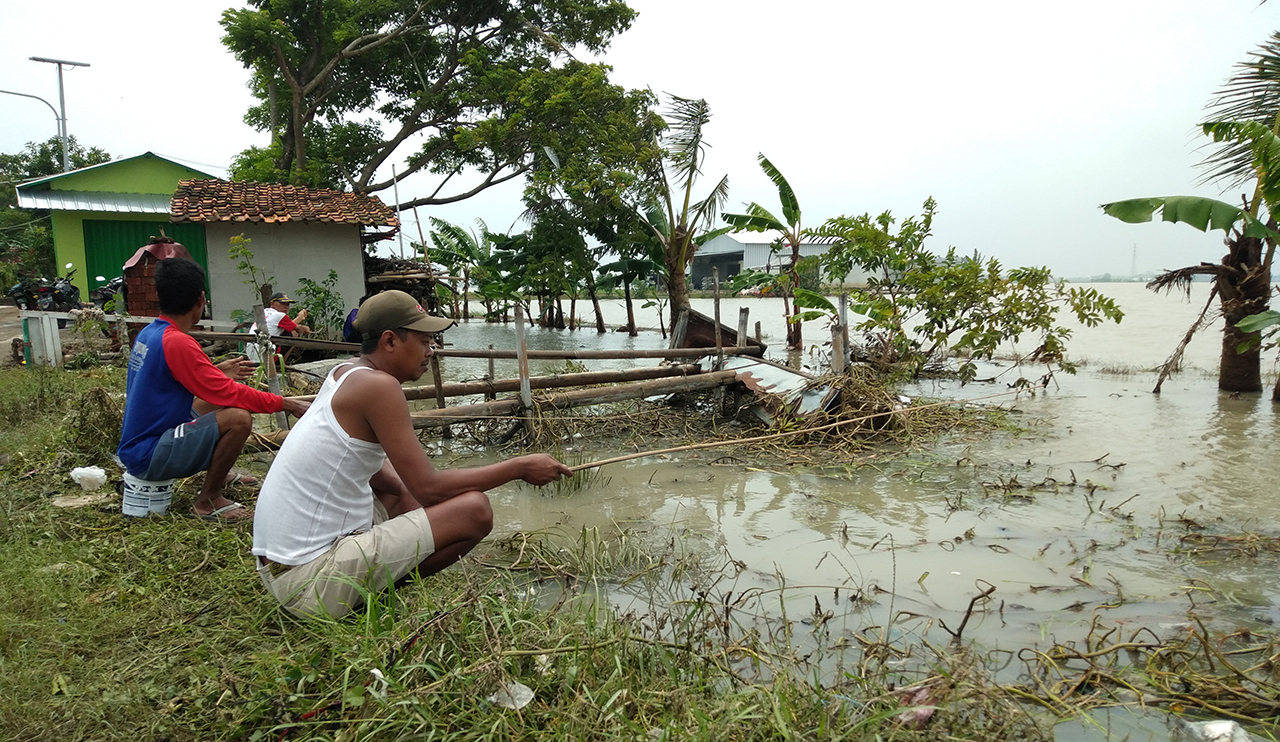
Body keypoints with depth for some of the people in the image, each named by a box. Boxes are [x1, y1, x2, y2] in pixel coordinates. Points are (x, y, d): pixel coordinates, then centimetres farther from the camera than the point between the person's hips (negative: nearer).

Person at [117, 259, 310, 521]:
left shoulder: (148, 334, 6)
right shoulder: (176, 342, -22)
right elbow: (230, 395, -23)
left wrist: (217, 372, 21)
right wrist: (285, 404, -15)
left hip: (135, 444, 10)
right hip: (149, 457, -10)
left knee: (210, 403, 25)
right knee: (238, 418, -25)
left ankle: (216, 475, 25)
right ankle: (208, 500, -9)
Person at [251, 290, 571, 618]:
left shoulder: (345, 372, 10)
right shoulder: (379, 385, -18)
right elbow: (429, 487, -18)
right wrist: (519, 468, -11)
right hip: (308, 580, -10)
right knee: (475, 509, -14)